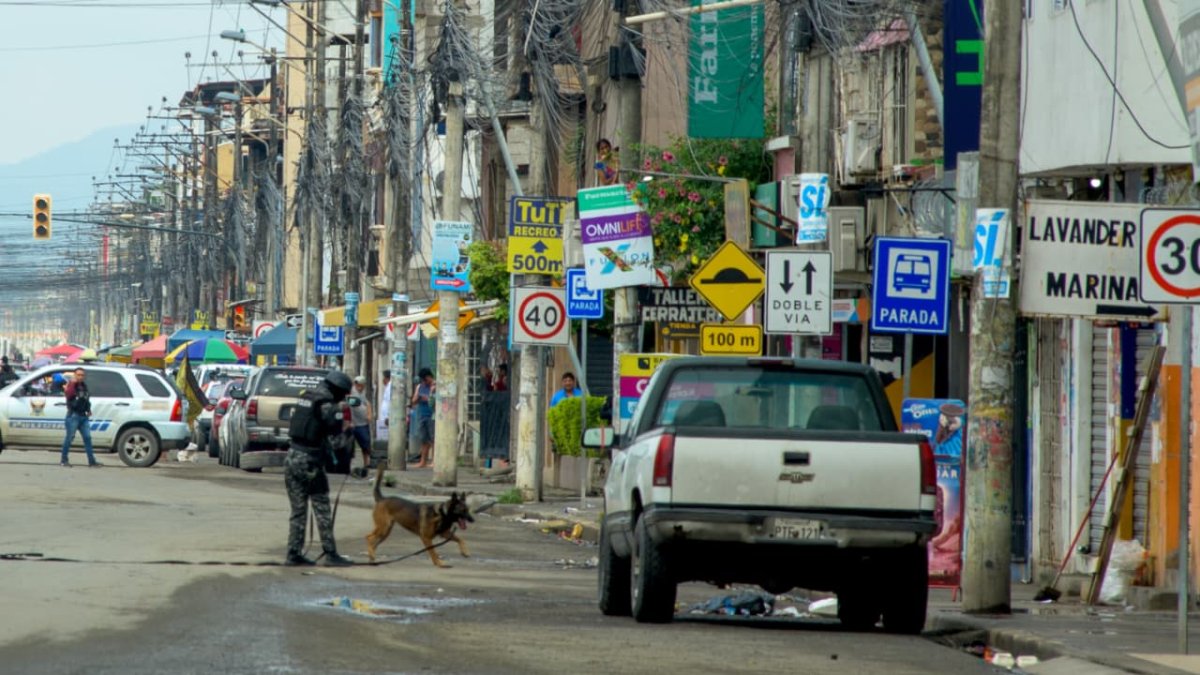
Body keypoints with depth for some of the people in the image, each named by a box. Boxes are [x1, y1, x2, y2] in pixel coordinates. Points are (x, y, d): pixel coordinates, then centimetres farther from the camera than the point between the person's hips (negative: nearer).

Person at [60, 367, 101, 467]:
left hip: (83, 416, 7)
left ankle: (91, 461, 5)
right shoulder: (71, 385, -4)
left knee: (87, 437, 4)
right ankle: (64, 460, 4)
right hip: (73, 415, -7)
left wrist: (88, 410, 20)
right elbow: (69, 394, -25)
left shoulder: (84, 386, 17)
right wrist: (73, 383, -24)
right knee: (70, 437, -5)